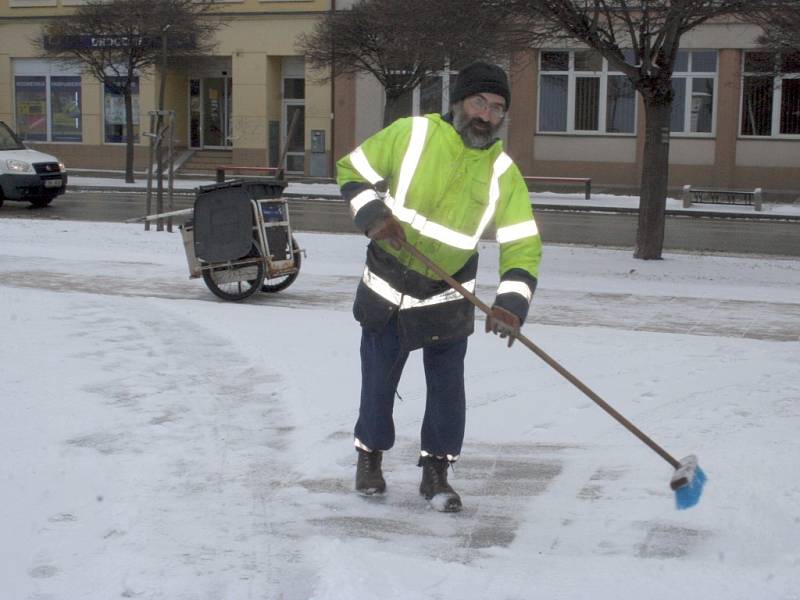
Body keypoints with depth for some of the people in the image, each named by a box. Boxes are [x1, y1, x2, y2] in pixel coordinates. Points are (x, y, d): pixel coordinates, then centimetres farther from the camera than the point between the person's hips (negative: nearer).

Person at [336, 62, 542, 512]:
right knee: (379, 381, 9)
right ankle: (370, 457, 33)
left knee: (447, 386, 1)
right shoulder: (411, 134, -13)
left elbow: (522, 245, -11)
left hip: (449, 298, 1)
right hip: (387, 289, -1)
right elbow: (353, 171, -1)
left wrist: (511, 304, -25)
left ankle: (436, 472, 19)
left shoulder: (503, 174, -8)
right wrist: (373, 214, -19)